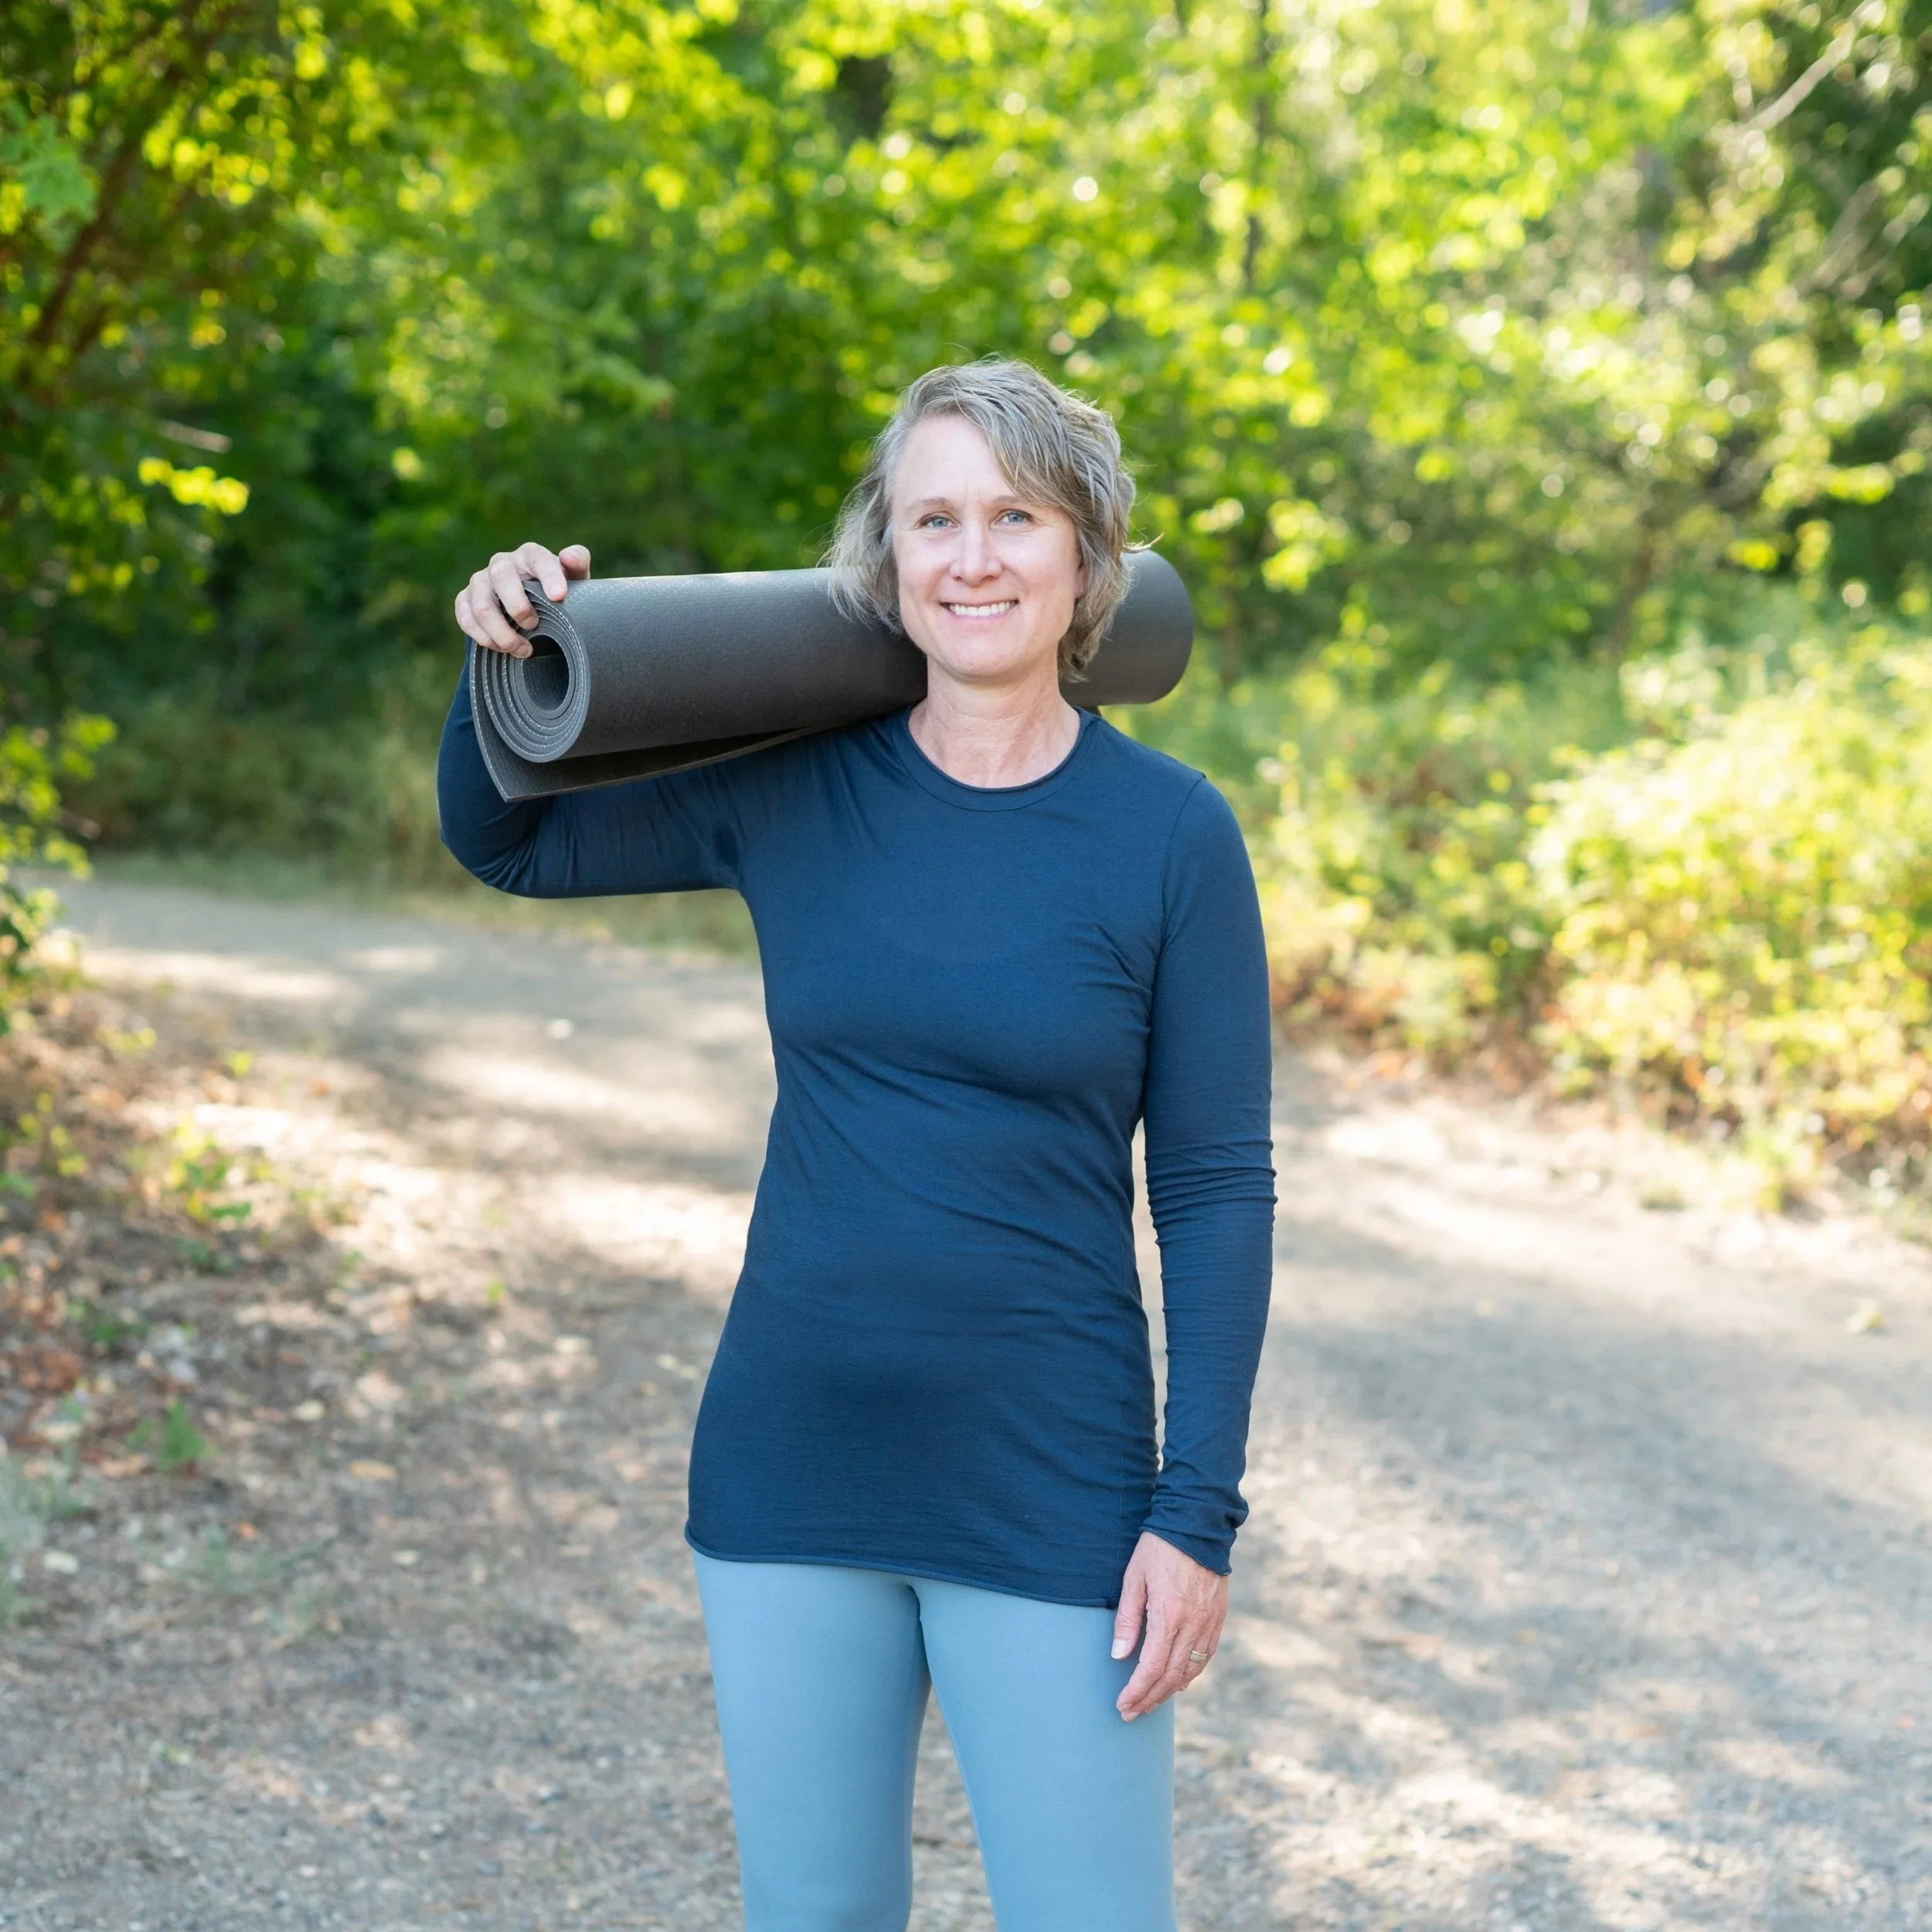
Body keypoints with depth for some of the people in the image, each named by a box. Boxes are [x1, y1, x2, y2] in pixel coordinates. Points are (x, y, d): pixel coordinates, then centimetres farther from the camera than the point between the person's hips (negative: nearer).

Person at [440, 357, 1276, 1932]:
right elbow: (507, 842, 14)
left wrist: (1199, 1514, -9)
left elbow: (1217, 1191, -6)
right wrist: (510, 660, -6)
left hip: (1047, 1493, -3)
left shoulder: (1171, 834, -7)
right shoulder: (794, 789, 0)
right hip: (788, 1475, 3)